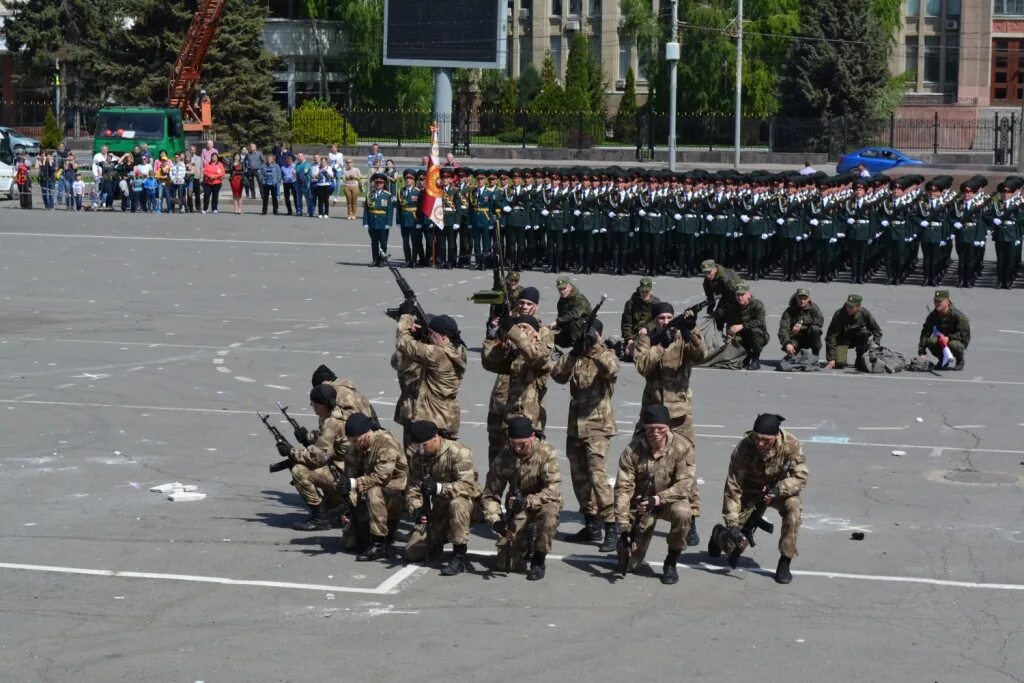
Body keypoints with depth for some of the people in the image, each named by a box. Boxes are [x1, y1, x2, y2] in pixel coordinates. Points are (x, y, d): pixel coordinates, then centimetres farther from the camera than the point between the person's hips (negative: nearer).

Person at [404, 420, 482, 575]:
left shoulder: (458, 452, -23)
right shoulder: (418, 459, -3)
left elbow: (468, 486, -33)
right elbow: (413, 488, -1)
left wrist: (439, 488, -47)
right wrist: (416, 509, -22)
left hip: (469, 504, -6)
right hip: (439, 509, 6)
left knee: (457, 504, -43)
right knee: (412, 553, -4)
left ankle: (459, 557, -30)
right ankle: (439, 540, 29)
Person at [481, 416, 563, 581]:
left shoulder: (546, 453, -22)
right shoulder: (503, 457, -12)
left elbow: (553, 490, -29)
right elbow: (490, 493, -8)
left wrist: (528, 501, -43)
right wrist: (494, 520, -26)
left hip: (544, 501, -3)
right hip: (517, 508, 3)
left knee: (549, 512, -40)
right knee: (506, 562, -9)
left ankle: (538, 561, -18)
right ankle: (527, 537, 27)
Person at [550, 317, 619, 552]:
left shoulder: (606, 355, -2)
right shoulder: (575, 357, 10)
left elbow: (612, 370, -25)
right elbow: (557, 375, -5)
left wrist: (596, 346, -28)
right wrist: (574, 353, -16)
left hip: (598, 425, -6)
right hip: (575, 425, 6)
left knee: (597, 474, -17)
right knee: (578, 475, 11)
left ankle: (611, 528, -16)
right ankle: (591, 525, 23)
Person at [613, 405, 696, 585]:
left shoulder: (682, 447, -20)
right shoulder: (632, 450, -19)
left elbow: (686, 483, -24)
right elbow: (623, 488, -20)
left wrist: (658, 499, -39)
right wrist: (624, 527, -27)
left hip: (670, 500, 0)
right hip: (640, 504, 0)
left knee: (683, 513, -37)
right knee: (629, 563, -6)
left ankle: (671, 563, -13)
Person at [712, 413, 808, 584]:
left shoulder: (791, 444, -27)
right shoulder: (743, 448, -30)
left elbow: (800, 476, -21)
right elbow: (733, 488, -26)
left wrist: (778, 490, -38)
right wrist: (732, 525, -30)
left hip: (778, 488, 1)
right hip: (750, 492, -1)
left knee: (793, 505, -33)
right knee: (733, 544, -8)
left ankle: (784, 562, -19)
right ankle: (719, 534, 33)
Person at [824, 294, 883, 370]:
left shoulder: (865, 313, -17)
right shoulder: (839, 315, -25)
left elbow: (877, 331, -4)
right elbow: (830, 337, -24)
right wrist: (831, 359, -28)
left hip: (856, 339, 3)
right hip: (842, 340, -3)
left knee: (865, 333, -30)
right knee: (839, 364, -26)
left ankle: (860, 361, -14)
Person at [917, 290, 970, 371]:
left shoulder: (958, 315, -21)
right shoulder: (933, 315, -9)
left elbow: (965, 334, -22)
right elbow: (925, 333, -12)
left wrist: (949, 338, -37)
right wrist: (921, 352, -22)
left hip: (959, 341, -4)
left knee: (953, 344, -39)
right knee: (929, 341, -26)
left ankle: (960, 361, -4)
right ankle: (943, 360, 2)